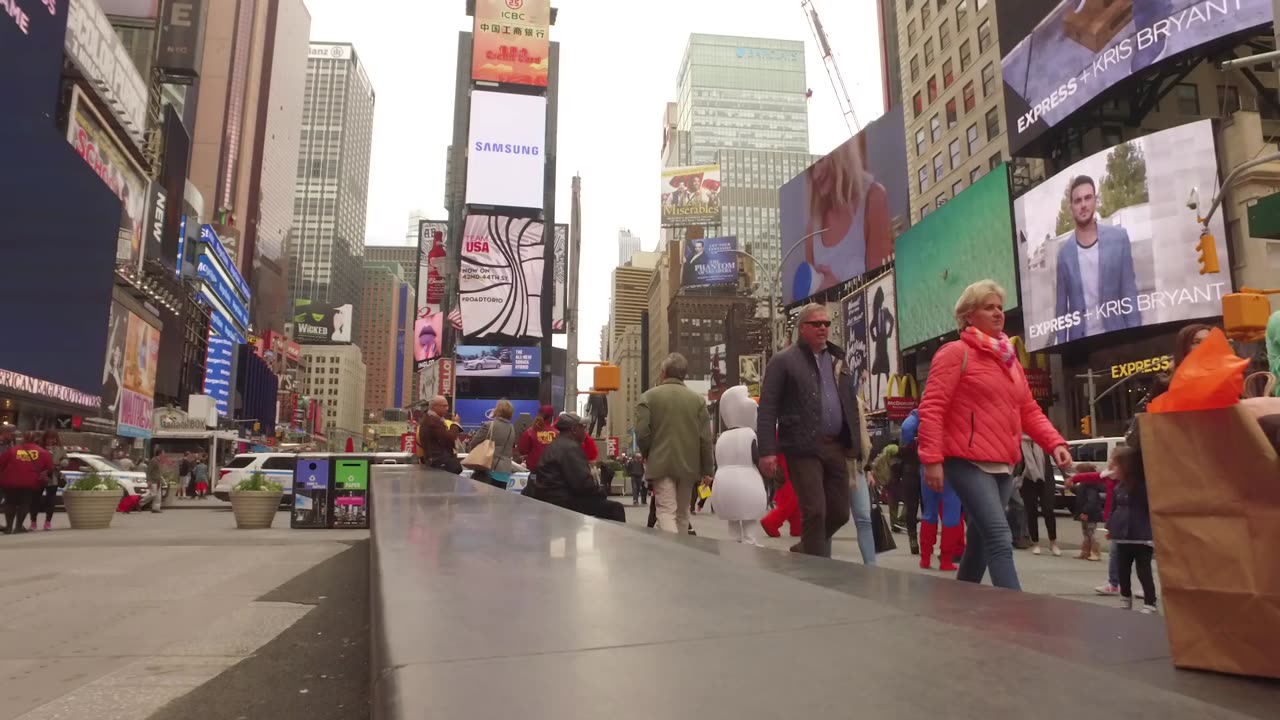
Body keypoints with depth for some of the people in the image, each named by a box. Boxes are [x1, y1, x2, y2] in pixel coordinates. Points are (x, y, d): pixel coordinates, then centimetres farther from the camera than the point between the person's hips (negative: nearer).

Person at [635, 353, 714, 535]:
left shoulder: (649, 396, -2)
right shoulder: (697, 399, 3)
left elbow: (642, 433, -8)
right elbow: (705, 438, 0)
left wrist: (648, 455, 12)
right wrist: (707, 469, 7)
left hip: (661, 463, -3)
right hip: (689, 464, 3)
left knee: (666, 511, -5)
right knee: (682, 513, 16)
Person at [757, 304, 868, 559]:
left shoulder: (838, 360, 18)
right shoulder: (783, 361, 0)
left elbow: (852, 405, 20)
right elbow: (767, 409, -6)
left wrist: (856, 445, 12)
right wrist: (767, 451, -15)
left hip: (836, 447, 6)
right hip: (803, 448, -6)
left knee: (840, 512, 8)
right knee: (814, 512, -8)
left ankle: (803, 550, 32)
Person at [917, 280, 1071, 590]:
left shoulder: (1008, 359, 19)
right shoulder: (956, 352, -5)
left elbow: (1029, 411, 20)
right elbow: (931, 408, -12)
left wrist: (1055, 442, 3)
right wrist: (932, 458, -20)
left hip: (1003, 466, 8)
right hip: (968, 463, -8)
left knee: (981, 541, 14)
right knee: (999, 539, -16)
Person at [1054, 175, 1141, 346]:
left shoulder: (1118, 238, 0)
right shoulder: (1064, 252, 1)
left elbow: (1130, 293, 1)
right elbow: (1061, 307, 5)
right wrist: (1061, 346, 0)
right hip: (1079, 341, 0)